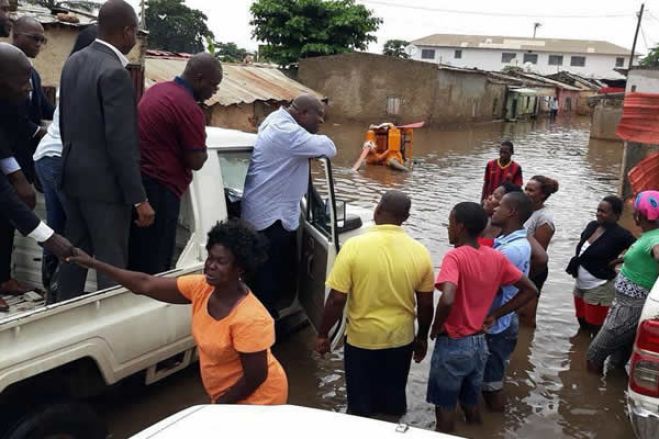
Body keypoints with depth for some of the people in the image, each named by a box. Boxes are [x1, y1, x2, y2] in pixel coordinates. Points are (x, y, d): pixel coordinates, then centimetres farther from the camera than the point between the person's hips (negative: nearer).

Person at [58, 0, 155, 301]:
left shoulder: (74, 62, 8)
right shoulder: (114, 73, -20)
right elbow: (121, 142, -22)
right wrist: (139, 198, -18)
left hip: (74, 174, 9)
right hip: (103, 181, -9)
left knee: (75, 251, 18)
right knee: (111, 262, -1)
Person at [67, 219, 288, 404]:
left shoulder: (249, 319, -32)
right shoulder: (201, 288, -10)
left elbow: (255, 377, -24)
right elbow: (145, 284, -9)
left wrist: (219, 404, -13)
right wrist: (94, 263, -12)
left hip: (257, 399, -7)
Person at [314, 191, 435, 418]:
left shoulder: (354, 246, -19)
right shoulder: (420, 252, -10)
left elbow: (337, 299, -16)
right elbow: (426, 304, -1)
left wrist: (323, 335, -2)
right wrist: (422, 337, 14)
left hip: (362, 340, -2)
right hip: (401, 340, 3)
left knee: (361, 405, 17)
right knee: (394, 400, 22)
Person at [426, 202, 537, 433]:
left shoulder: (455, 256, -20)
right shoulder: (496, 257, 0)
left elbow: (447, 299, -34)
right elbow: (530, 290, 7)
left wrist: (436, 327, -16)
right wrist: (494, 315, 6)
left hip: (453, 345, -6)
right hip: (479, 343, 6)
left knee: (445, 409, 10)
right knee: (471, 404, 21)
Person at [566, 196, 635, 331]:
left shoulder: (620, 235, -19)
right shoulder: (592, 225, 1)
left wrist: (618, 260, -18)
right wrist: (575, 265, 1)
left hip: (599, 289, -7)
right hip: (580, 284, 7)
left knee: (595, 328, 5)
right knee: (582, 323, 22)